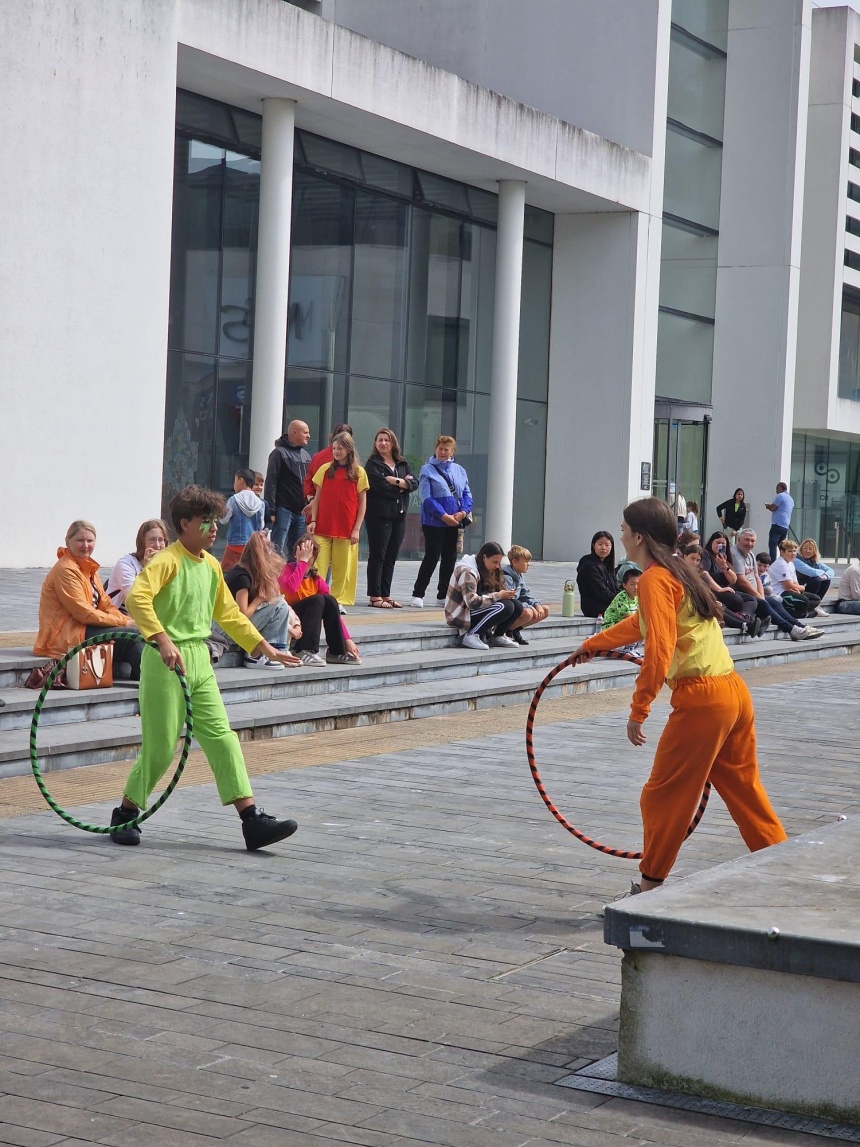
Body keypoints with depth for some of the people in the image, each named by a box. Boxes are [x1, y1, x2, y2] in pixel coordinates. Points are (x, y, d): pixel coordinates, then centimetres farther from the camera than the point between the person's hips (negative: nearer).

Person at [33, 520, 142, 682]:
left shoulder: (89, 568, 17)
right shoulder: (65, 570, -12)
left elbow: (105, 605, 13)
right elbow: (83, 613, -18)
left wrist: (128, 620, -6)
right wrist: (123, 622, -17)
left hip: (85, 630, 9)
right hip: (66, 637, -9)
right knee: (132, 635, -20)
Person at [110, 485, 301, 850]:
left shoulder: (211, 565, 13)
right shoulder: (167, 561, -12)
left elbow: (228, 613, 24)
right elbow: (136, 597, -29)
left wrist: (266, 648, 22)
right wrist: (163, 640, -39)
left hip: (200, 659, 7)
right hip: (167, 660, -7)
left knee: (222, 737, 1)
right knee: (161, 747, -1)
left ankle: (252, 820, -3)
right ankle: (125, 815, 19)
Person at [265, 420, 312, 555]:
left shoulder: (306, 455, 17)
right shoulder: (279, 453, -4)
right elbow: (270, 483, -9)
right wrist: (271, 510, -15)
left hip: (301, 511, 7)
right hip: (283, 510, -7)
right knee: (277, 550, -8)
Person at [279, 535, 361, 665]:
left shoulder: (316, 579, 3)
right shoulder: (287, 570, -11)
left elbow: (333, 609, -2)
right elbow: (290, 588, -36)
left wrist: (347, 639, -10)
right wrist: (302, 561, -28)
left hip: (305, 622, 5)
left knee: (330, 600, -19)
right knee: (317, 600, -27)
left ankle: (336, 652, -13)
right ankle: (305, 653, -32)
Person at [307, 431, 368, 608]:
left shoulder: (359, 472, 4)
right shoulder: (325, 469, 7)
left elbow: (362, 503, 5)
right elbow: (317, 498, 10)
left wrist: (356, 528, -2)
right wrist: (313, 521, -2)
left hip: (346, 529, -1)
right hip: (323, 527, 1)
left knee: (343, 567, 3)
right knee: (318, 566, -3)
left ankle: (338, 601, 10)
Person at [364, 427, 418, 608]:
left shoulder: (403, 464, 15)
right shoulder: (373, 464, -3)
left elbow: (414, 483, 2)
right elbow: (379, 486, -18)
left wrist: (395, 481, -14)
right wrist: (402, 485, -7)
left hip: (399, 516, 6)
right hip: (378, 516, -6)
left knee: (391, 557, 8)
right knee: (377, 556, -3)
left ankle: (385, 594, 13)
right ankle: (375, 596, -1)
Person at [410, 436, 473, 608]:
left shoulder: (459, 471, 12)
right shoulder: (427, 470, -3)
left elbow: (467, 494, 10)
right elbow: (426, 497, -10)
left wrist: (463, 512, -9)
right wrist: (443, 515, -16)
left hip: (455, 522, 5)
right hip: (434, 522, -5)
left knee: (450, 558, 8)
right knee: (432, 557, -6)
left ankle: (442, 595, 17)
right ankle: (417, 594, 2)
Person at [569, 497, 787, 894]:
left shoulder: (654, 579, -10)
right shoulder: (678, 572, 19)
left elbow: (659, 649, -21)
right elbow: (639, 623, 37)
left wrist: (638, 709, -15)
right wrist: (592, 644, 48)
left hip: (701, 700, -9)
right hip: (735, 693, 9)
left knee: (662, 796, 4)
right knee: (744, 791, 17)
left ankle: (650, 885, 14)